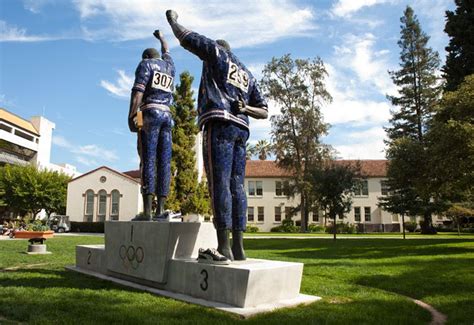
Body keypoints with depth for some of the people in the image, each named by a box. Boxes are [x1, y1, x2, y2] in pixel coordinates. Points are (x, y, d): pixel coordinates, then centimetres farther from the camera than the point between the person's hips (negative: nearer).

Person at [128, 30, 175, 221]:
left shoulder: (146, 64, 9)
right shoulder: (169, 66, 25)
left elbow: (138, 90, -6)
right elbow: (166, 52, 49)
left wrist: (131, 116, -12)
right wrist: (161, 37, 66)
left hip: (150, 113, -5)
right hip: (167, 115, 5)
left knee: (148, 160, -13)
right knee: (164, 162, -2)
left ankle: (147, 211, -19)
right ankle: (160, 210, -7)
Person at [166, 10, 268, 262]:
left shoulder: (217, 51, 15)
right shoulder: (248, 75, 31)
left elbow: (184, 37, 20)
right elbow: (264, 112, 24)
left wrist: (172, 20, 40)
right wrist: (245, 108, 6)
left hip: (219, 124, -7)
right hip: (241, 130, 7)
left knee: (219, 183, -13)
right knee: (236, 186, 1)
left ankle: (223, 247, -17)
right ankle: (238, 247, -1)